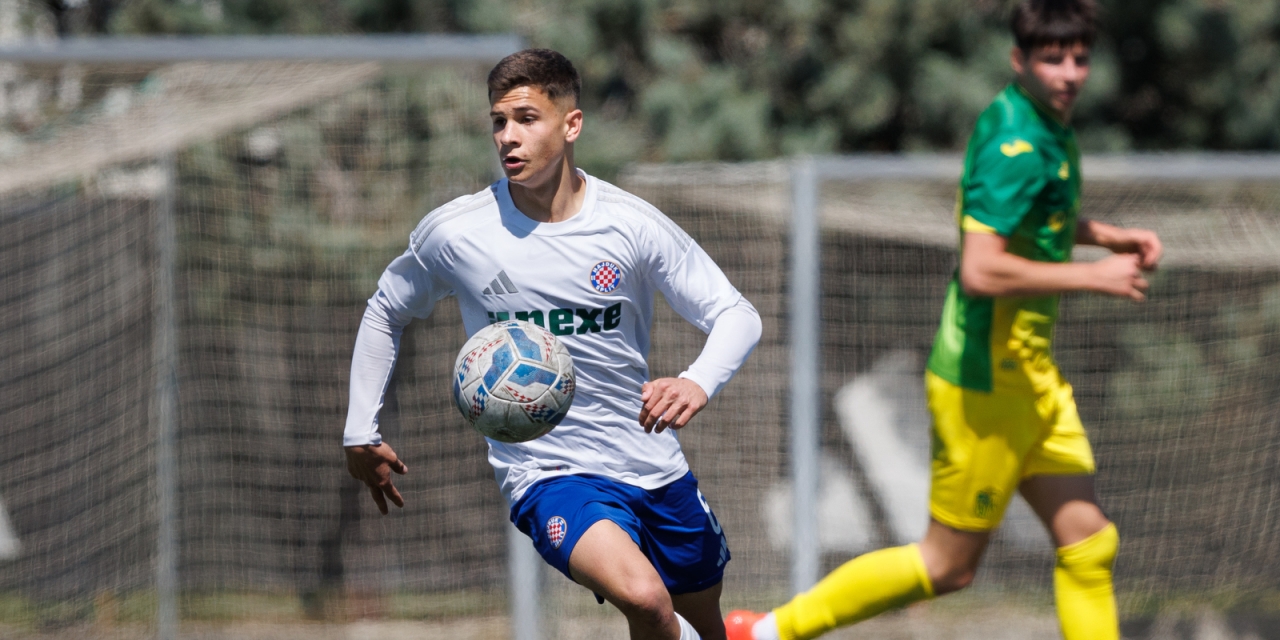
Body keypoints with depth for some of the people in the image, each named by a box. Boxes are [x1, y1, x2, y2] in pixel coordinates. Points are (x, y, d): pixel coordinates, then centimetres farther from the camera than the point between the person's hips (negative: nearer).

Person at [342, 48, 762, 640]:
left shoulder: (632, 225, -9)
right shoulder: (454, 233, -8)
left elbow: (737, 315, -6)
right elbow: (386, 313, 11)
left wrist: (698, 383, -27)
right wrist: (360, 433, 9)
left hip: (653, 463, 3)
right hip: (548, 474, -3)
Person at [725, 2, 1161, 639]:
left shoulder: (1043, 126, 9)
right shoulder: (1018, 146, -23)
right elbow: (981, 270, -32)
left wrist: (1105, 235, 15)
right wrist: (1093, 276, -25)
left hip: (1030, 377, 10)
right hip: (987, 381, -10)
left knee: (1087, 540, 5)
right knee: (948, 564, 1)